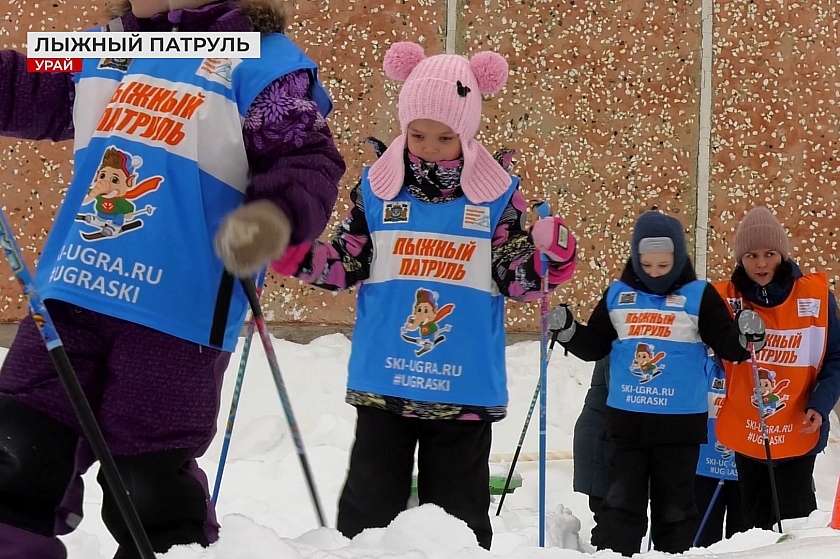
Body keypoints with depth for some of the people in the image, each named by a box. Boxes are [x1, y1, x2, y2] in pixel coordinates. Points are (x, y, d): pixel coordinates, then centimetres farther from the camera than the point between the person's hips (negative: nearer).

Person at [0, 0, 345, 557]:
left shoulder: (262, 59, -4)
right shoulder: (104, 51, 16)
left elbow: (309, 163, -11)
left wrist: (278, 216, -31)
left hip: (177, 312, -6)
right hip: (67, 294, 6)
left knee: (148, 489, 0)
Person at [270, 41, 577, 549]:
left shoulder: (498, 193, -1)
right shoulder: (377, 185, 2)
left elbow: (517, 278, -1)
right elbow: (346, 265, 8)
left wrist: (551, 255, -20)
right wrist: (291, 253, -7)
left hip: (465, 388, -1)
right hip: (383, 382, 1)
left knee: (457, 516, 8)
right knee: (369, 507, 9)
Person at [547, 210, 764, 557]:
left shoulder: (700, 296, -2)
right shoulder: (617, 295, 6)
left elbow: (728, 347, -2)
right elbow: (594, 346, 13)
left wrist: (748, 336, -22)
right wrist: (567, 330, -4)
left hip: (680, 421, -2)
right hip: (625, 418, 2)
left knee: (674, 508, 7)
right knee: (621, 504, 5)